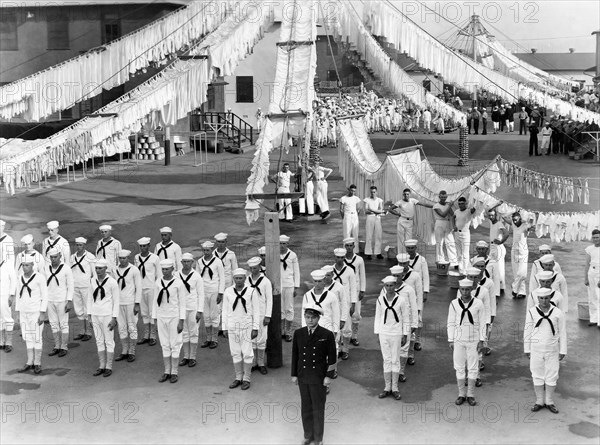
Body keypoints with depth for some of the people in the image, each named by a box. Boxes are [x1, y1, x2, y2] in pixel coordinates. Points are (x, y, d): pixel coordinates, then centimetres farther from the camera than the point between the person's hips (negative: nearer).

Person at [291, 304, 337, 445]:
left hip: (319, 378, -3)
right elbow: (295, 355, 7)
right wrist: (294, 374, 6)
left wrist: (329, 376, -8)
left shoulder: (327, 335, -10)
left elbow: (332, 358, -5)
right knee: (306, 407, 13)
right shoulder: (298, 333, 0)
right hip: (303, 377, 3)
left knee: (318, 408, 7)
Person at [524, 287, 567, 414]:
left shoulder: (558, 313, -5)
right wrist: (527, 349, 3)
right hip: (536, 350, 0)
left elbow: (562, 333, 0)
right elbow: (527, 331, 3)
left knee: (552, 376, 6)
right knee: (537, 376, 7)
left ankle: (549, 402, 20)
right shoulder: (532, 312, -4)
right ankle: (539, 401, 19)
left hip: (552, 350, 0)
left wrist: (563, 351, -1)